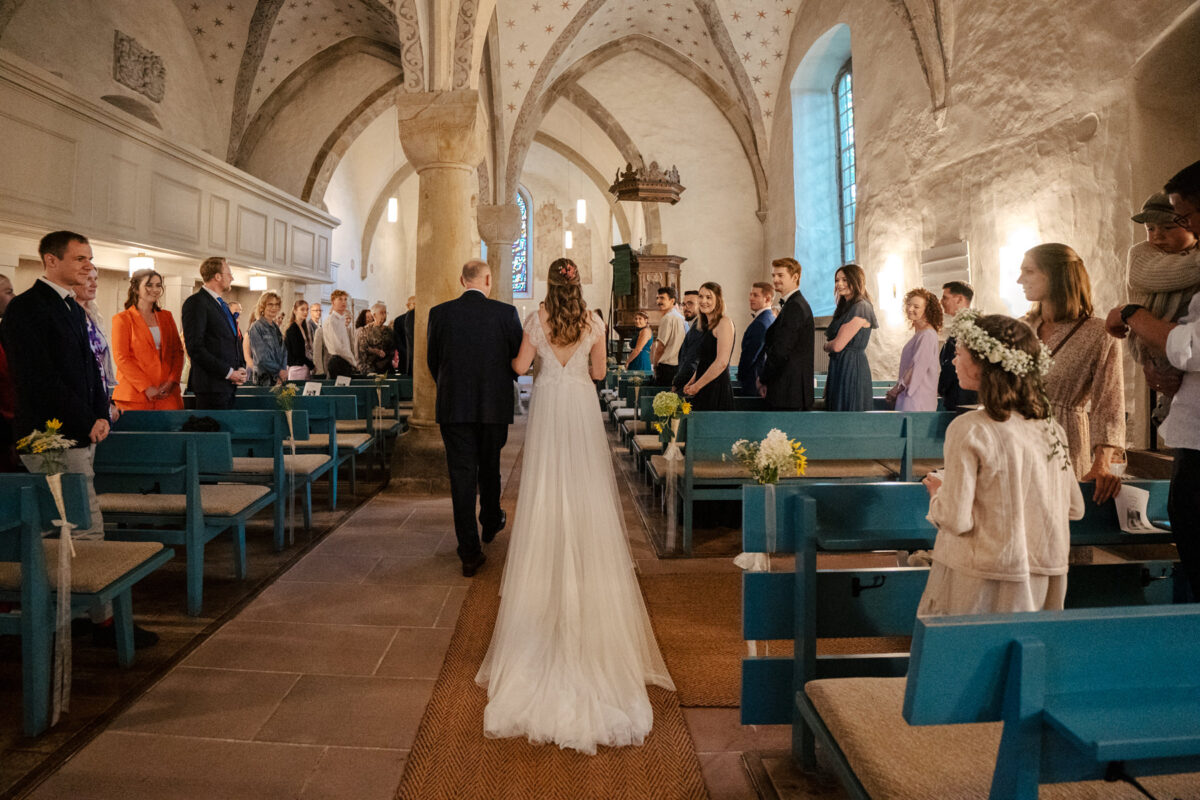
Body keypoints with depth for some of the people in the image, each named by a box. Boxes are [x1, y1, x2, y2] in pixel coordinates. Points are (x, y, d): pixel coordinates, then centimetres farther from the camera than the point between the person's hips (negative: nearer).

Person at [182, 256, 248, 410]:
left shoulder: (222, 304, 20)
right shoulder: (196, 302, -8)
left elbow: (235, 340, 25)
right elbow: (195, 348, -15)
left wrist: (241, 368, 6)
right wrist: (228, 372, -15)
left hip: (229, 385, 8)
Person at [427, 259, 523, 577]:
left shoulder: (439, 313, -3)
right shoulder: (506, 313, -6)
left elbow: (432, 360, 6)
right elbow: (519, 360, 0)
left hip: (453, 407, 0)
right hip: (495, 406, 1)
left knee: (461, 474, 3)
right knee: (489, 468, 20)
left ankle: (470, 552, 3)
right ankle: (491, 523, 42)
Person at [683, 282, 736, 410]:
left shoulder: (724, 323, -10)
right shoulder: (708, 325, 17)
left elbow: (721, 362, -18)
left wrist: (696, 386, -12)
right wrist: (691, 383, 9)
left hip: (717, 388, -8)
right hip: (704, 390, 8)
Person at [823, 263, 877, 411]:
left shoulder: (861, 308, -13)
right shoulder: (845, 307, 17)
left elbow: (838, 345, -17)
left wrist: (826, 346, 3)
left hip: (852, 368, -9)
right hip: (839, 369, 9)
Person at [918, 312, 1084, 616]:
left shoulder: (969, 429, -18)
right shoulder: (1050, 427, 1)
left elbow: (957, 520, -19)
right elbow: (1074, 507, 10)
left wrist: (937, 493, 1)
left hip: (984, 582, -6)